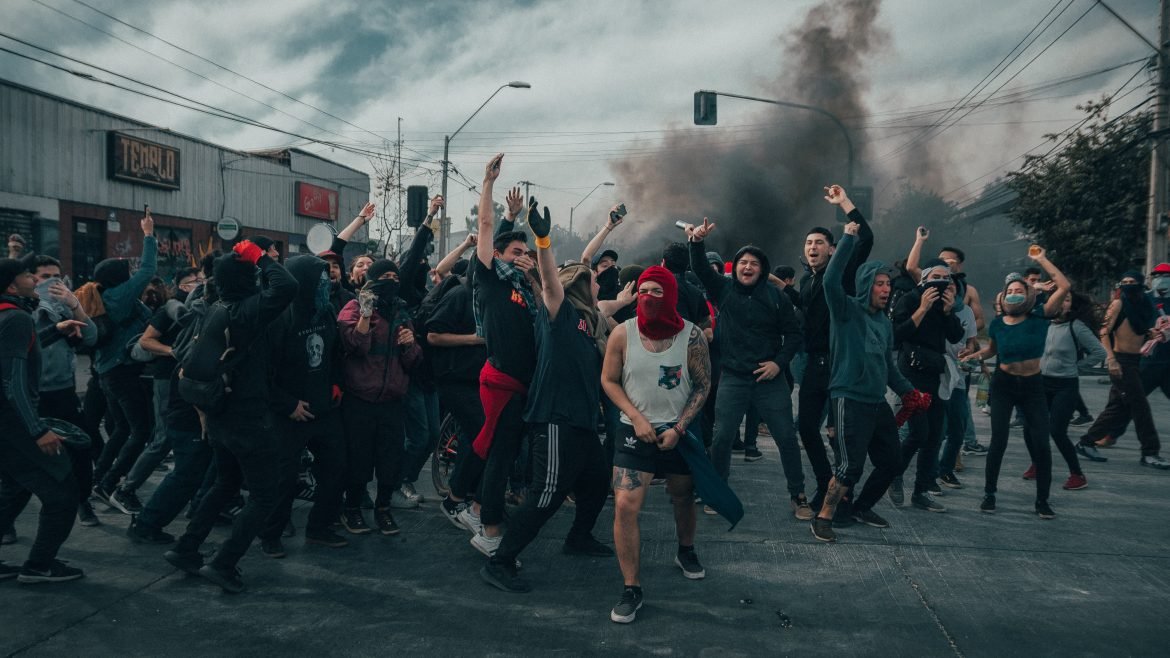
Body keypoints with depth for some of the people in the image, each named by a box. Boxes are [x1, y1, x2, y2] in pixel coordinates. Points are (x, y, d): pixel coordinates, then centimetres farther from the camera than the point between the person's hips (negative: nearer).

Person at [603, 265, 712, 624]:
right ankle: (631, 590, -2)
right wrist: (636, 418, -12)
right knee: (625, 506, -14)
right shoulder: (623, 333, -10)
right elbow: (609, 380, -1)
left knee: (683, 499, 19)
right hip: (636, 430, -1)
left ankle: (686, 552, 50)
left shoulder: (691, 336, -11)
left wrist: (678, 428, -12)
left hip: (680, 431, 1)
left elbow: (703, 386, -4)